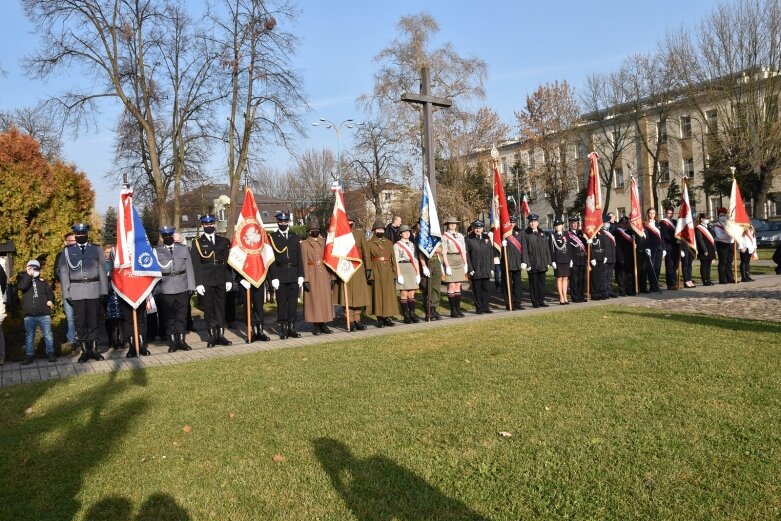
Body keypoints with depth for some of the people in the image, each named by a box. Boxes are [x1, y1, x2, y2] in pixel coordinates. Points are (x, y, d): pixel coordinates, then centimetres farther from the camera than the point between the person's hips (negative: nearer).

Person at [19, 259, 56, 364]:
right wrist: (28, 274, -13)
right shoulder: (23, 278, 6)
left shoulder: (43, 281, 11)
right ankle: (29, 355, 13)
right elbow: (22, 286, -15)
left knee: (47, 334, 5)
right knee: (29, 336, 5)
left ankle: (50, 352, 15)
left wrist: (50, 300, -6)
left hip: (44, 314, 1)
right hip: (29, 315, -1)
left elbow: (50, 292, 13)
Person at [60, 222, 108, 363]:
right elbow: (64, 273, 5)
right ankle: (85, 351, 11)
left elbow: (102, 271, 6)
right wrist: (66, 293, -1)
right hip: (76, 292, 0)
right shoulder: (67, 251, 7)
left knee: (93, 321, 4)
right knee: (80, 322, 3)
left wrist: (104, 290, -1)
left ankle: (94, 350, 12)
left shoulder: (96, 249, 8)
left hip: (94, 291, 0)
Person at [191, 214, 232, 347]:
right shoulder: (197, 243, 3)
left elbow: (227, 262, 9)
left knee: (220, 307, 5)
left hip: (220, 280, 2)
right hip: (206, 281, -2)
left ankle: (220, 335, 11)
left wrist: (228, 280, 3)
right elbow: (195, 265, -2)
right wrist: (198, 283, -9)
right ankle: (212, 336, 9)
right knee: (208, 309, 2)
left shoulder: (223, 241, 10)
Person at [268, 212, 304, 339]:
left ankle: (291, 328, 11)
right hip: (280, 276, -3)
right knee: (282, 303, 1)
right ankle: (283, 329, 7)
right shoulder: (272, 238, 2)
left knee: (293, 303, 5)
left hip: (294, 275, 3)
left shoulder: (295, 237, 12)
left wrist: (300, 275, 4)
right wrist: (274, 277, -10)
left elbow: (299, 258, 11)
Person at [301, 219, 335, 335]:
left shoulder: (325, 242, 10)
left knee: (325, 299, 5)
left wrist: (333, 277, 2)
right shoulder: (304, 244, 1)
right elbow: (304, 263, -5)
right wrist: (305, 280, -11)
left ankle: (323, 324, 13)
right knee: (313, 300, 0)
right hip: (312, 276, -3)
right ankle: (315, 326, 8)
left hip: (324, 275, 3)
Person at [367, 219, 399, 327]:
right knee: (377, 294, 0)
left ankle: (388, 317, 10)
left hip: (388, 272, 3)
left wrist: (394, 273, 4)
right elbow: (368, 260, -2)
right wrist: (369, 274, -9)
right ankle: (380, 319, 5)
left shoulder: (389, 243, 13)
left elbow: (393, 259, 11)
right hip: (376, 272, -3)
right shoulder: (369, 243, 3)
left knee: (389, 294, 2)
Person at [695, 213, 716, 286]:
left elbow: (712, 239, 18)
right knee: (704, 265, -3)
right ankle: (704, 281, 0)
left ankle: (708, 280, 15)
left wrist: (714, 249, 12)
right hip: (704, 251, -8)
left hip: (710, 250, 8)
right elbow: (700, 240, -15)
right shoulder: (698, 228, -9)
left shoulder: (707, 227, 17)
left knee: (708, 265, 11)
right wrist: (705, 250, -19)